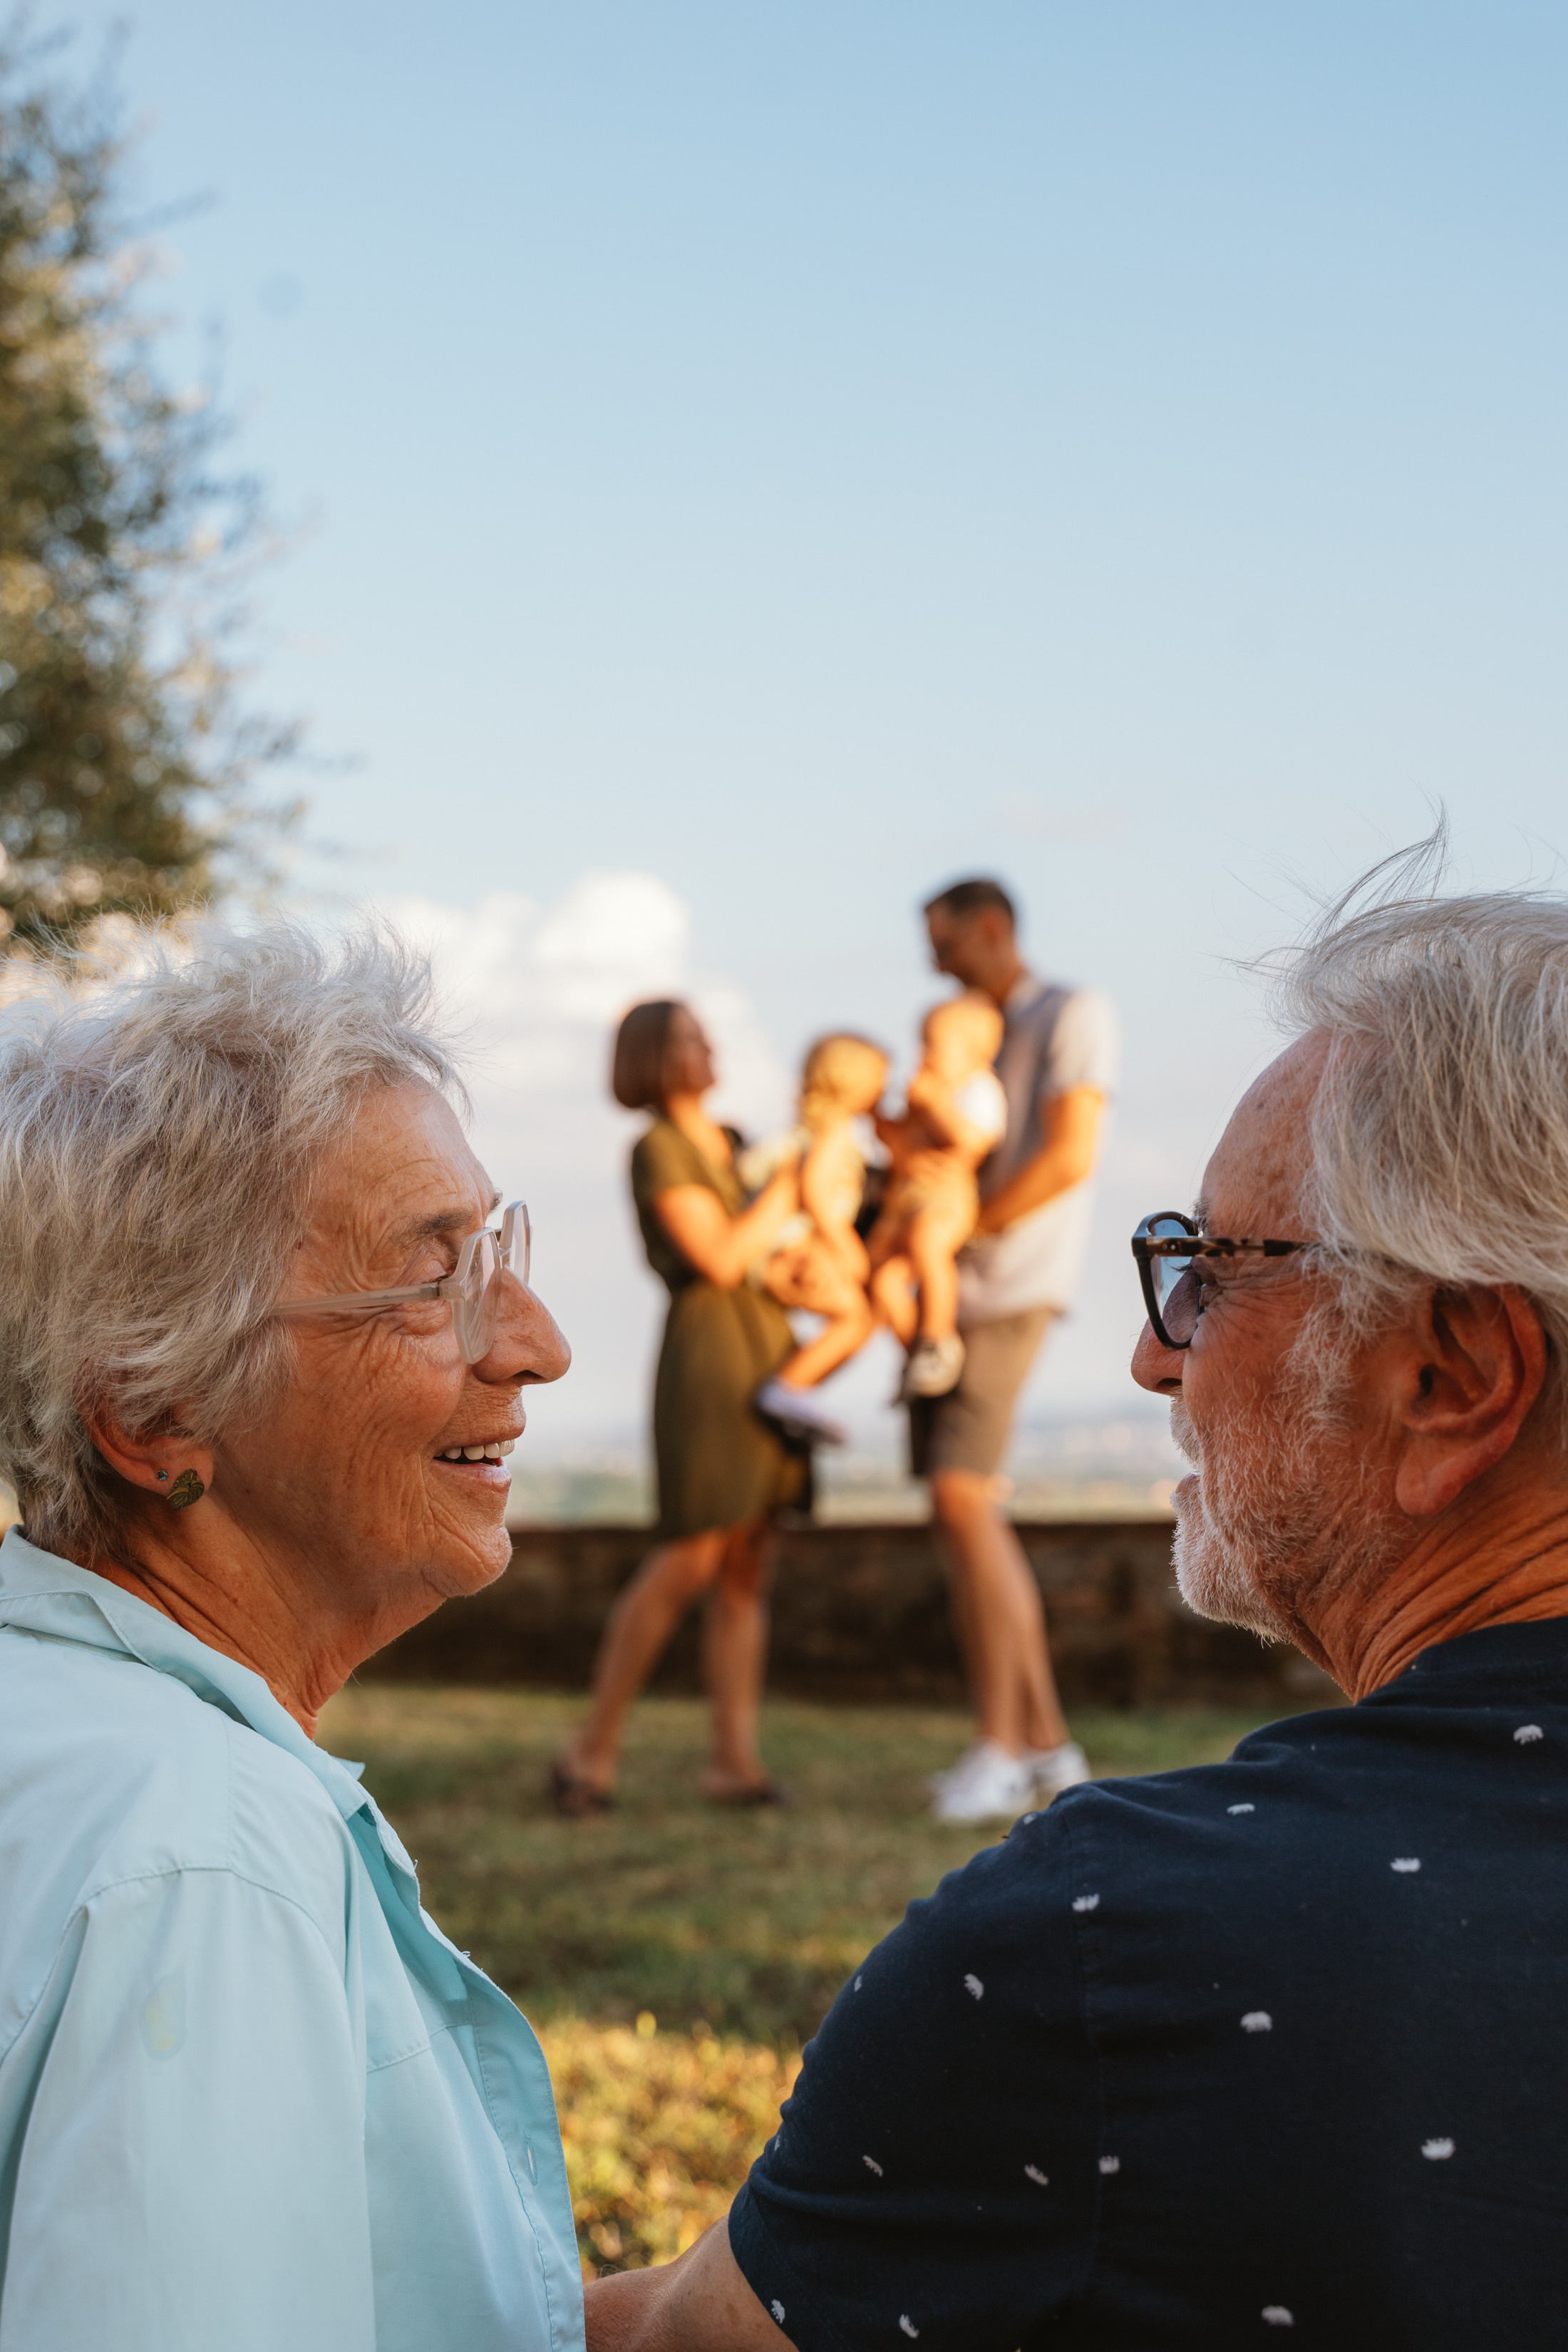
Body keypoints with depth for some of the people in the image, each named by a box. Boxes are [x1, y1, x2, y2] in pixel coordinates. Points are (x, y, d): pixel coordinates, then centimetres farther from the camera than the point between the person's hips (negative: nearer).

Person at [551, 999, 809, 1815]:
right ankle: (591, 1748, -3)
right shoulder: (658, 1150, -6)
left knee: (746, 1567, 3)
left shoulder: (731, 1144, 18)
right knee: (689, 1559, -11)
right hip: (707, 1353, -8)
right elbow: (720, 1259, -14)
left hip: (768, 1350, 8)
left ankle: (736, 1758, 3)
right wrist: (791, 1186, -9)